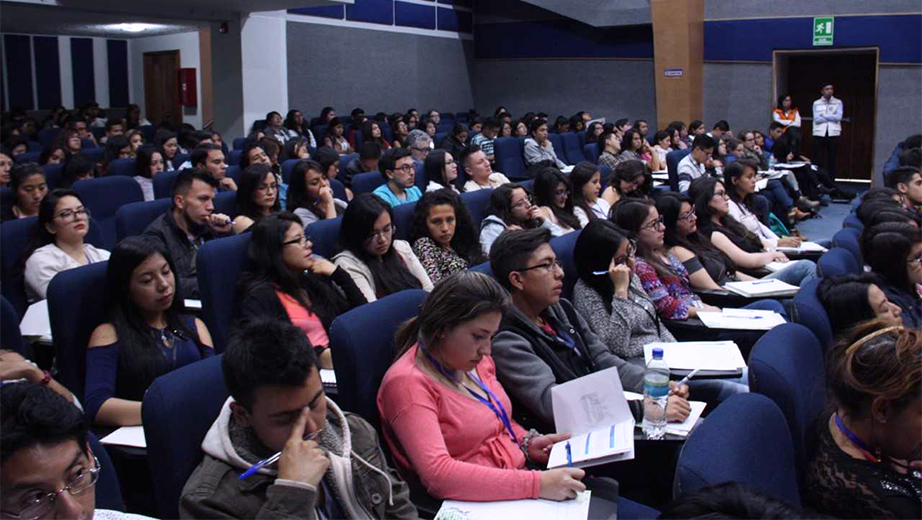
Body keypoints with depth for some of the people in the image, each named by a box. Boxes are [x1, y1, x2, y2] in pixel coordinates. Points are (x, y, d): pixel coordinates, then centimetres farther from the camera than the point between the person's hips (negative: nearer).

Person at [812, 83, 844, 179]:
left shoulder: (838, 102, 8)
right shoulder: (816, 103, 7)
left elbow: (839, 117, -6)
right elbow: (817, 119, -5)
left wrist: (824, 116, -5)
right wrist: (832, 118, -5)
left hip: (833, 134, 0)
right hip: (819, 134, 0)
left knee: (832, 159, 2)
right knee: (818, 159, -1)